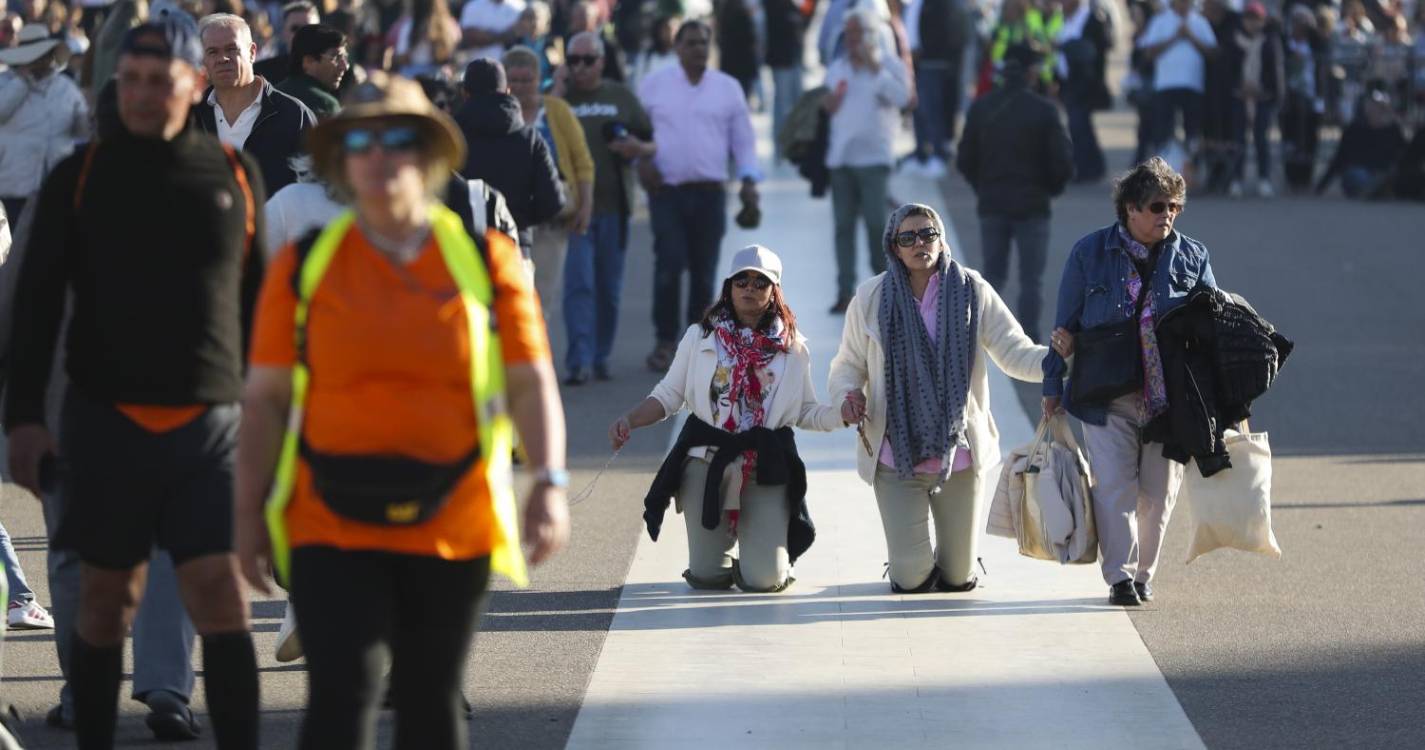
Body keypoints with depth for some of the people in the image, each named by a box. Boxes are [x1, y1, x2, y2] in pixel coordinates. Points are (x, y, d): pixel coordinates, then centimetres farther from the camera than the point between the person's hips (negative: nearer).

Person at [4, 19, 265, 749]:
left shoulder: (235, 174, 7)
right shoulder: (79, 177, 3)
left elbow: (262, 301, 14)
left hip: (211, 424, 0)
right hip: (106, 420, 0)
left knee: (220, 599, -8)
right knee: (104, 602, 6)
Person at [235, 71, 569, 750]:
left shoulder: (486, 260, 3)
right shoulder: (303, 266, 2)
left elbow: (530, 382, 1)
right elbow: (265, 397, 3)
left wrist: (549, 482, -12)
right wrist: (248, 513, 1)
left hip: (451, 526, 1)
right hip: (332, 527, -1)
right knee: (341, 693, -11)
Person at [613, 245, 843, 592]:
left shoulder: (793, 348, 6)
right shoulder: (701, 338, 5)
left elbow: (807, 412, 7)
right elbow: (668, 395, 5)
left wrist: (843, 414, -13)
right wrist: (629, 420, -12)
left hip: (767, 468, 0)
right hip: (706, 462, 0)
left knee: (765, 580, -10)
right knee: (707, 576, 0)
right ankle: (725, 542, 36)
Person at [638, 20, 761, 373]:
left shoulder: (728, 88, 9)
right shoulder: (653, 85, 5)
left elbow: (743, 138, 11)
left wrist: (749, 179, -1)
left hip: (711, 193, 2)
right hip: (666, 190, -2)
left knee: (704, 271, 3)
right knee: (669, 267, -12)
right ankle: (665, 341, -3)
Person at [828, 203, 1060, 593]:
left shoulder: (971, 290, -3)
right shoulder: (872, 297, -1)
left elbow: (1015, 353, -6)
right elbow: (847, 366, 8)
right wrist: (848, 395, -15)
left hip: (959, 454, 0)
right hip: (896, 455, 0)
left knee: (958, 578, 8)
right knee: (910, 579, -1)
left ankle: (957, 563, 45)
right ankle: (912, 560, 35)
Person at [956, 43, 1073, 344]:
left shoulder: (980, 108, -1)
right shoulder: (1043, 110, -11)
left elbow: (965, 160, 3)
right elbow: (1063, 162, -11)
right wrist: (1051, 188, 8)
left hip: (992, 205, 3)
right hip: (1032, 206, -3)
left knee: (993, 274, 13)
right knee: (1031, 280, 4)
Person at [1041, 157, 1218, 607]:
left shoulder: (1192, 258, 7)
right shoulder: (1091, 253, 2)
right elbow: (1066, 324, 7)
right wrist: (1053, 386, 6)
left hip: (1170, 396, 2)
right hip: (1106, 395, -2)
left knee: (1158, 489, 6)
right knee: (1115, 485, -10)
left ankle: (1143, 575, 20)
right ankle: (1119, 577, -7)